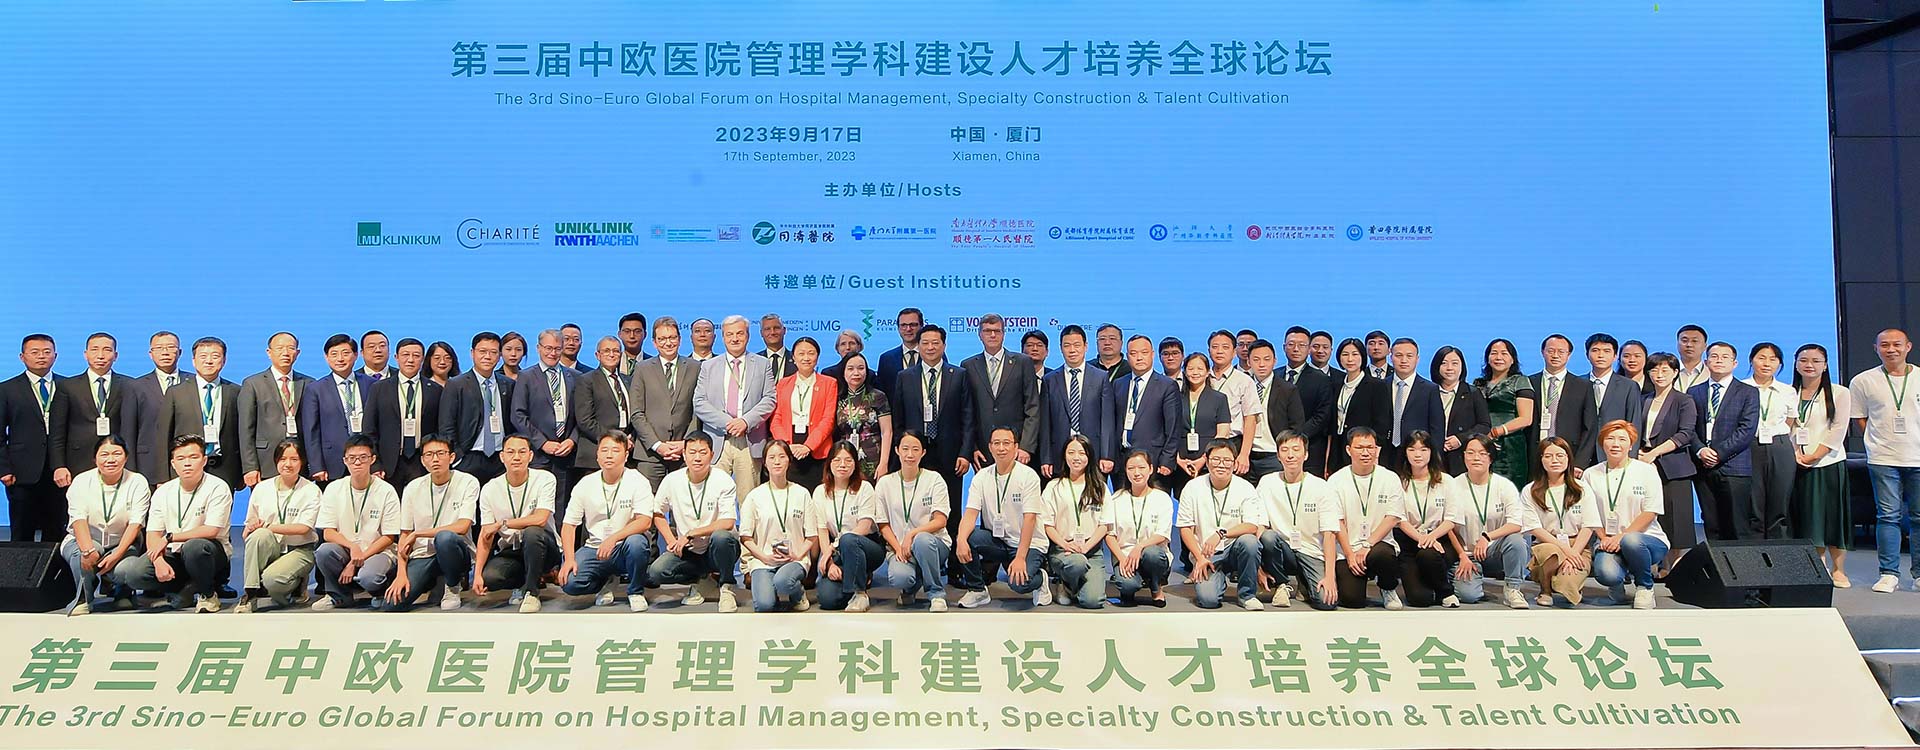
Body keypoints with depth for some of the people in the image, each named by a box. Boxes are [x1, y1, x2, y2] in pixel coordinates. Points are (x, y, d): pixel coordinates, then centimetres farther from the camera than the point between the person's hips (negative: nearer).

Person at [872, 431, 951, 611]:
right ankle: (911, 586, 7)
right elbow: (883, 525, 6)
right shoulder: (885, 483, 7)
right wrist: (898, 548, -10)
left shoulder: (934, 480, 2)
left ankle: (936, 594, -17)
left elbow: (940, 521, -7)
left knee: (922, 540, -39)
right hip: (899, 547, 1)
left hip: (935, 544, -1)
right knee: (899, 578, -34)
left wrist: (912, 534, -21)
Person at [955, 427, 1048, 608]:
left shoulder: (1028, 476, -11)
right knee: (968, 537, -25)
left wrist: (1020, 558, -27)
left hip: (1028, 544, -4)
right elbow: (970, 513, -9)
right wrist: (961, 540, -31)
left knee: (1019, 583, -31)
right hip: (996, 541, 4)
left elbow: (1029, 519, -18)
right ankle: (977, 591, -4)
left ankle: (1040, 579, 7)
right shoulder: (982, 477, 1)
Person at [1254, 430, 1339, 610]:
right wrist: (1259, 566, -16)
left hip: (1312, 553, 0)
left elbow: (1328, 533, -7)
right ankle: (1282, 585, -5)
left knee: (1326, 601, -24)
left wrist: (1329, 576, -17)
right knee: (1268, 537, -33)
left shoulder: (1320, 487, -3)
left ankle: (1305, 583, 13)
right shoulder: (1267, 483, 0)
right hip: (1283, 551, 1)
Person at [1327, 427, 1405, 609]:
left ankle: (1388, 589, -2)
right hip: (1347, 548, 0)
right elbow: (1337, 523, 0)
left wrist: (1367, 546, -15)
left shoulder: (1390, 479, 3)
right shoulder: (1336, 481, 2)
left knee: (1382, 554, -37)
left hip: (1379, 544, 0)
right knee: (1352, 600, -20)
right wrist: (1350, 555, -11)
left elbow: (1392, 518, -3)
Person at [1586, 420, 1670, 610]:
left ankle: (1645, 587, -8)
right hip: (1608, 542, 1)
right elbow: (1590, 516, 8)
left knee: (1631, 541, -40)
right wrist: (1604, 538, -10)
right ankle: (1620, 581, 9)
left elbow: (1650, 513, -5)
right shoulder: (1591, 475, 11)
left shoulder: (1646, 471, 3)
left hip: (1646, 538, -1)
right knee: (1605, 573, -33)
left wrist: (1622, 536, -16)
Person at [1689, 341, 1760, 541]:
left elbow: (1746, 430, -5)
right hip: (1703, 469, 3)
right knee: (1712, 528, 3)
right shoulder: (1694, 393, 16)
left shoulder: (1748, 393, 6)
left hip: (1734, 467, -3)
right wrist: (1700, 450, -10)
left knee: (1739, 529, -7)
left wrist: (1719, 453, -12)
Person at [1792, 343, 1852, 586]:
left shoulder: (1839, 393, 2)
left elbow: (1838, 430, -4)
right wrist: (1795, 454, -8)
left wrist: (1814, 456, -12)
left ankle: (1838, 570, 7)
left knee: (1833, 515, -1)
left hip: (1828, 463, -2)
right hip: (1798, 465, 2)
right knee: (1807, 517, 2)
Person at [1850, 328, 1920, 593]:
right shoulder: (1863, 381, 3)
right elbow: (1859, 419, 10)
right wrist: (1881, 441, 3)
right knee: (1888, 516, -2)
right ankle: (1889, 574, 2)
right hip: (1883, 460, -1)